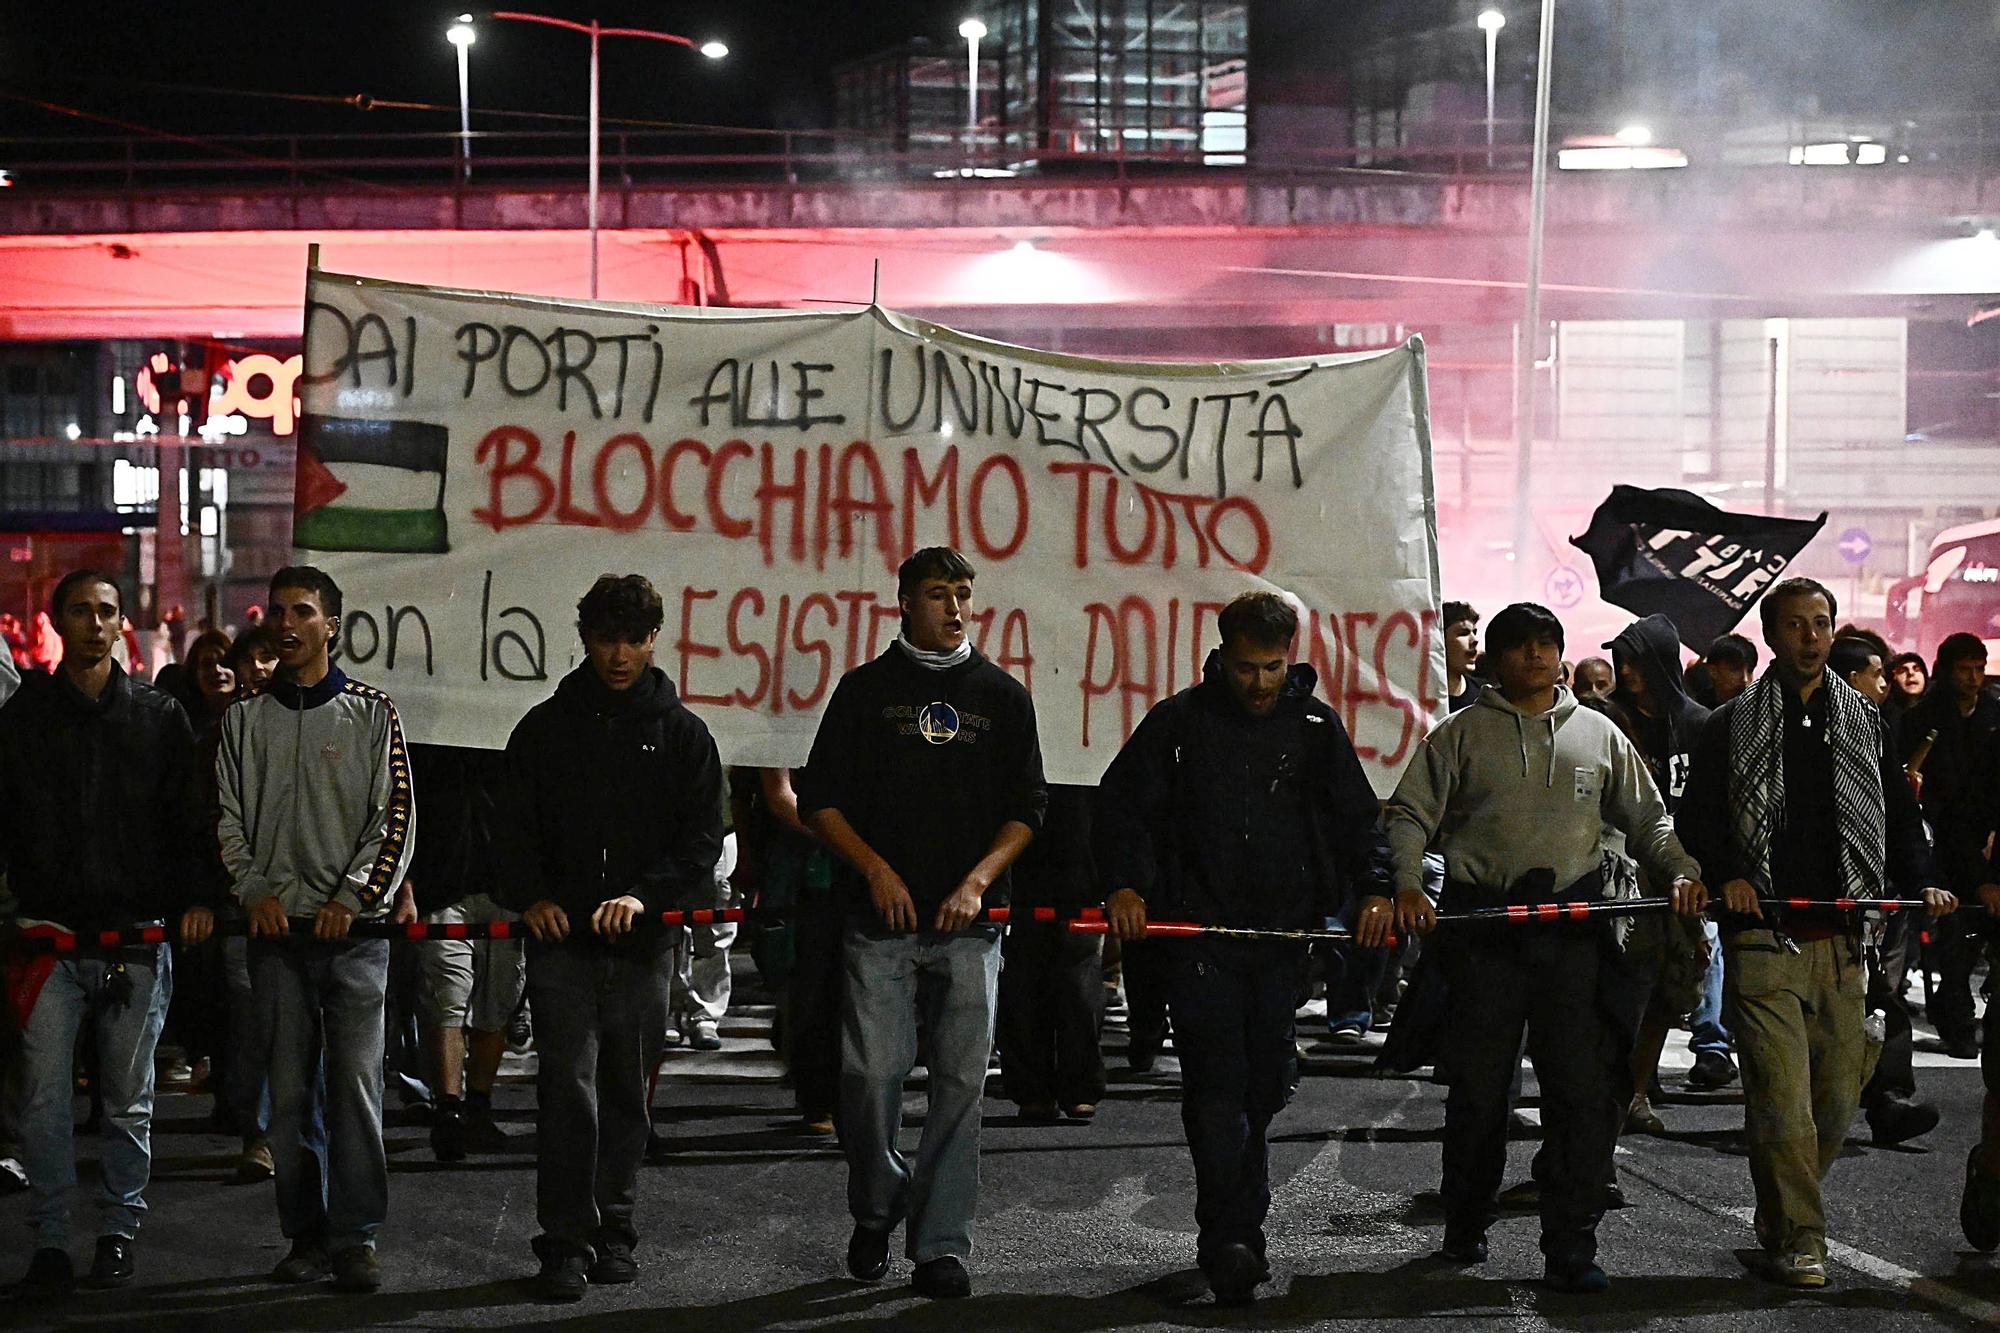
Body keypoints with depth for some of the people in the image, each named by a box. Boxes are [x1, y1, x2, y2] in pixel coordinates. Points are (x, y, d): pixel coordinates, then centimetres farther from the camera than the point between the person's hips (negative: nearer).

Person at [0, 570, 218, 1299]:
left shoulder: (160, 717, 7)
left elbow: (191, 816, 7)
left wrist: (197, 896, -4)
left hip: (139, 931, 0)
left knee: (130, 1098, 7)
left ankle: (119, 1231, 17)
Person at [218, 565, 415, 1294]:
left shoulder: (371, 712, 5)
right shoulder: (245, 719, 12)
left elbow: (396, 818, 1)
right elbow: (230, 817, 10)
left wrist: (351, 898, -9)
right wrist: (255, 891, -5)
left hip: (354, 928, -2)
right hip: (277, 926, 3)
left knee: (356, 1082, -8)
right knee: (290, 1089, 3)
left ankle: (355, 1237, -6)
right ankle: (306, 1234, 10)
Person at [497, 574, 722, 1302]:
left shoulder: (681, 732, 7)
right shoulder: (545, 728, 9)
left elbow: (703, 839, 2)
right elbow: (516, 828, 8)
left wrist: (646, 896, -14)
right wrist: (531, 895, -11)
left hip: (644, 943, 1)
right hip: (562, 939, -1)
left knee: (626, 1092, 8)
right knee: (568, 1089, -9)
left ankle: (614, 1230, 20)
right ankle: (566, 1242, -7)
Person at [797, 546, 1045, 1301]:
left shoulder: (1002, 697, 10)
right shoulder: (866, 690, 6)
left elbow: (1026, 810, 10)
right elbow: (820, 801, 6)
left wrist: (979, 879, -5)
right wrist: (875, 868, -7)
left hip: (970, 923, 1)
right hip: (881, 920, -1)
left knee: (960, 1084, -2)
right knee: (871, 1075, -7)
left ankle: (941, 1246, 4)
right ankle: (876, 1210, 18)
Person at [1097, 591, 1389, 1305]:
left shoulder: (1317, 725, 8)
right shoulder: (1181, 721, 1)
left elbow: (1355, 817, 12)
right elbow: (1121, 802, 4)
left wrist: (1374, 888, -3)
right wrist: (1126, 882, -9)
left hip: (1284, 932, 3)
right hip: (1199, 928, -3)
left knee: (1265, 1083, 7)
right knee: (1217, 1084, -12)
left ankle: (1230, 1236, 18)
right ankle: (1231, 1239, -15)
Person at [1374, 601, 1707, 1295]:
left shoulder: (1598, 733, 16)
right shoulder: (1461, 734, 9)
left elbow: (1647, 818, 19)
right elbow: (1409, 815, 3)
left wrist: (1681, 872, 1)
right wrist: (1406, 886, -13)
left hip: (1572, 928, 1)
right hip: (1482, 925, -1)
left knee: (1583, 1088, -7)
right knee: (1478, 1086, 5)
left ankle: (1571, 1248, -4)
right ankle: (1466, 1226, 23)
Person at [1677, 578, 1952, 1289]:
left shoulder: (1864, 722, 15)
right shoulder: (1732, 727, 5)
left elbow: (1899, 814, 18)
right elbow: (1696, 817, 6)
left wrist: (1922, 883, 2)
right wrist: (1726, 876, -11)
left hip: (1842, 942, 4)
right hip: (1764, 939, -4)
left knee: (1836, 1101, 6)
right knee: (1782, 1100, -10)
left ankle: (1784, 1223, 22)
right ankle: (1796, 1240, -2)